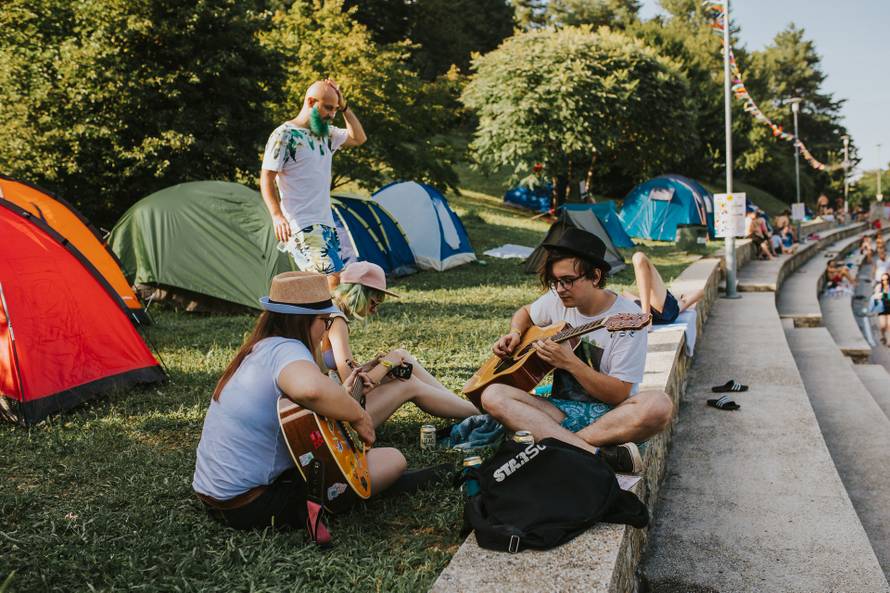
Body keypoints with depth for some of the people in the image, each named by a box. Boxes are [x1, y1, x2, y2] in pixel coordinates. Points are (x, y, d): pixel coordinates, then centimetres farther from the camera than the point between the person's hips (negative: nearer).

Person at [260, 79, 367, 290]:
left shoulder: (326, 134, 16)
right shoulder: (284, 135, -7)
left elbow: (358, 138, 27)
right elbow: (266, 179, -10)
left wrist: (344, 106, 14)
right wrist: (277, 215, -25)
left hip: (327, 225, 8)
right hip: (302, 227, -8)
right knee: (333, 280, -22)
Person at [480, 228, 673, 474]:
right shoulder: (557, 301, 3)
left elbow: (619, 394, -15)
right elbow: (525, 312, 27)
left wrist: (570, 362, -23)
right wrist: (515, 334, 5)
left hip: (610, 415, -4)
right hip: (563, 410, 5)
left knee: (659, 405, -37)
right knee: (493, 396, -23)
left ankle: (556, 443, -30)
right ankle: (598, 454, -36)